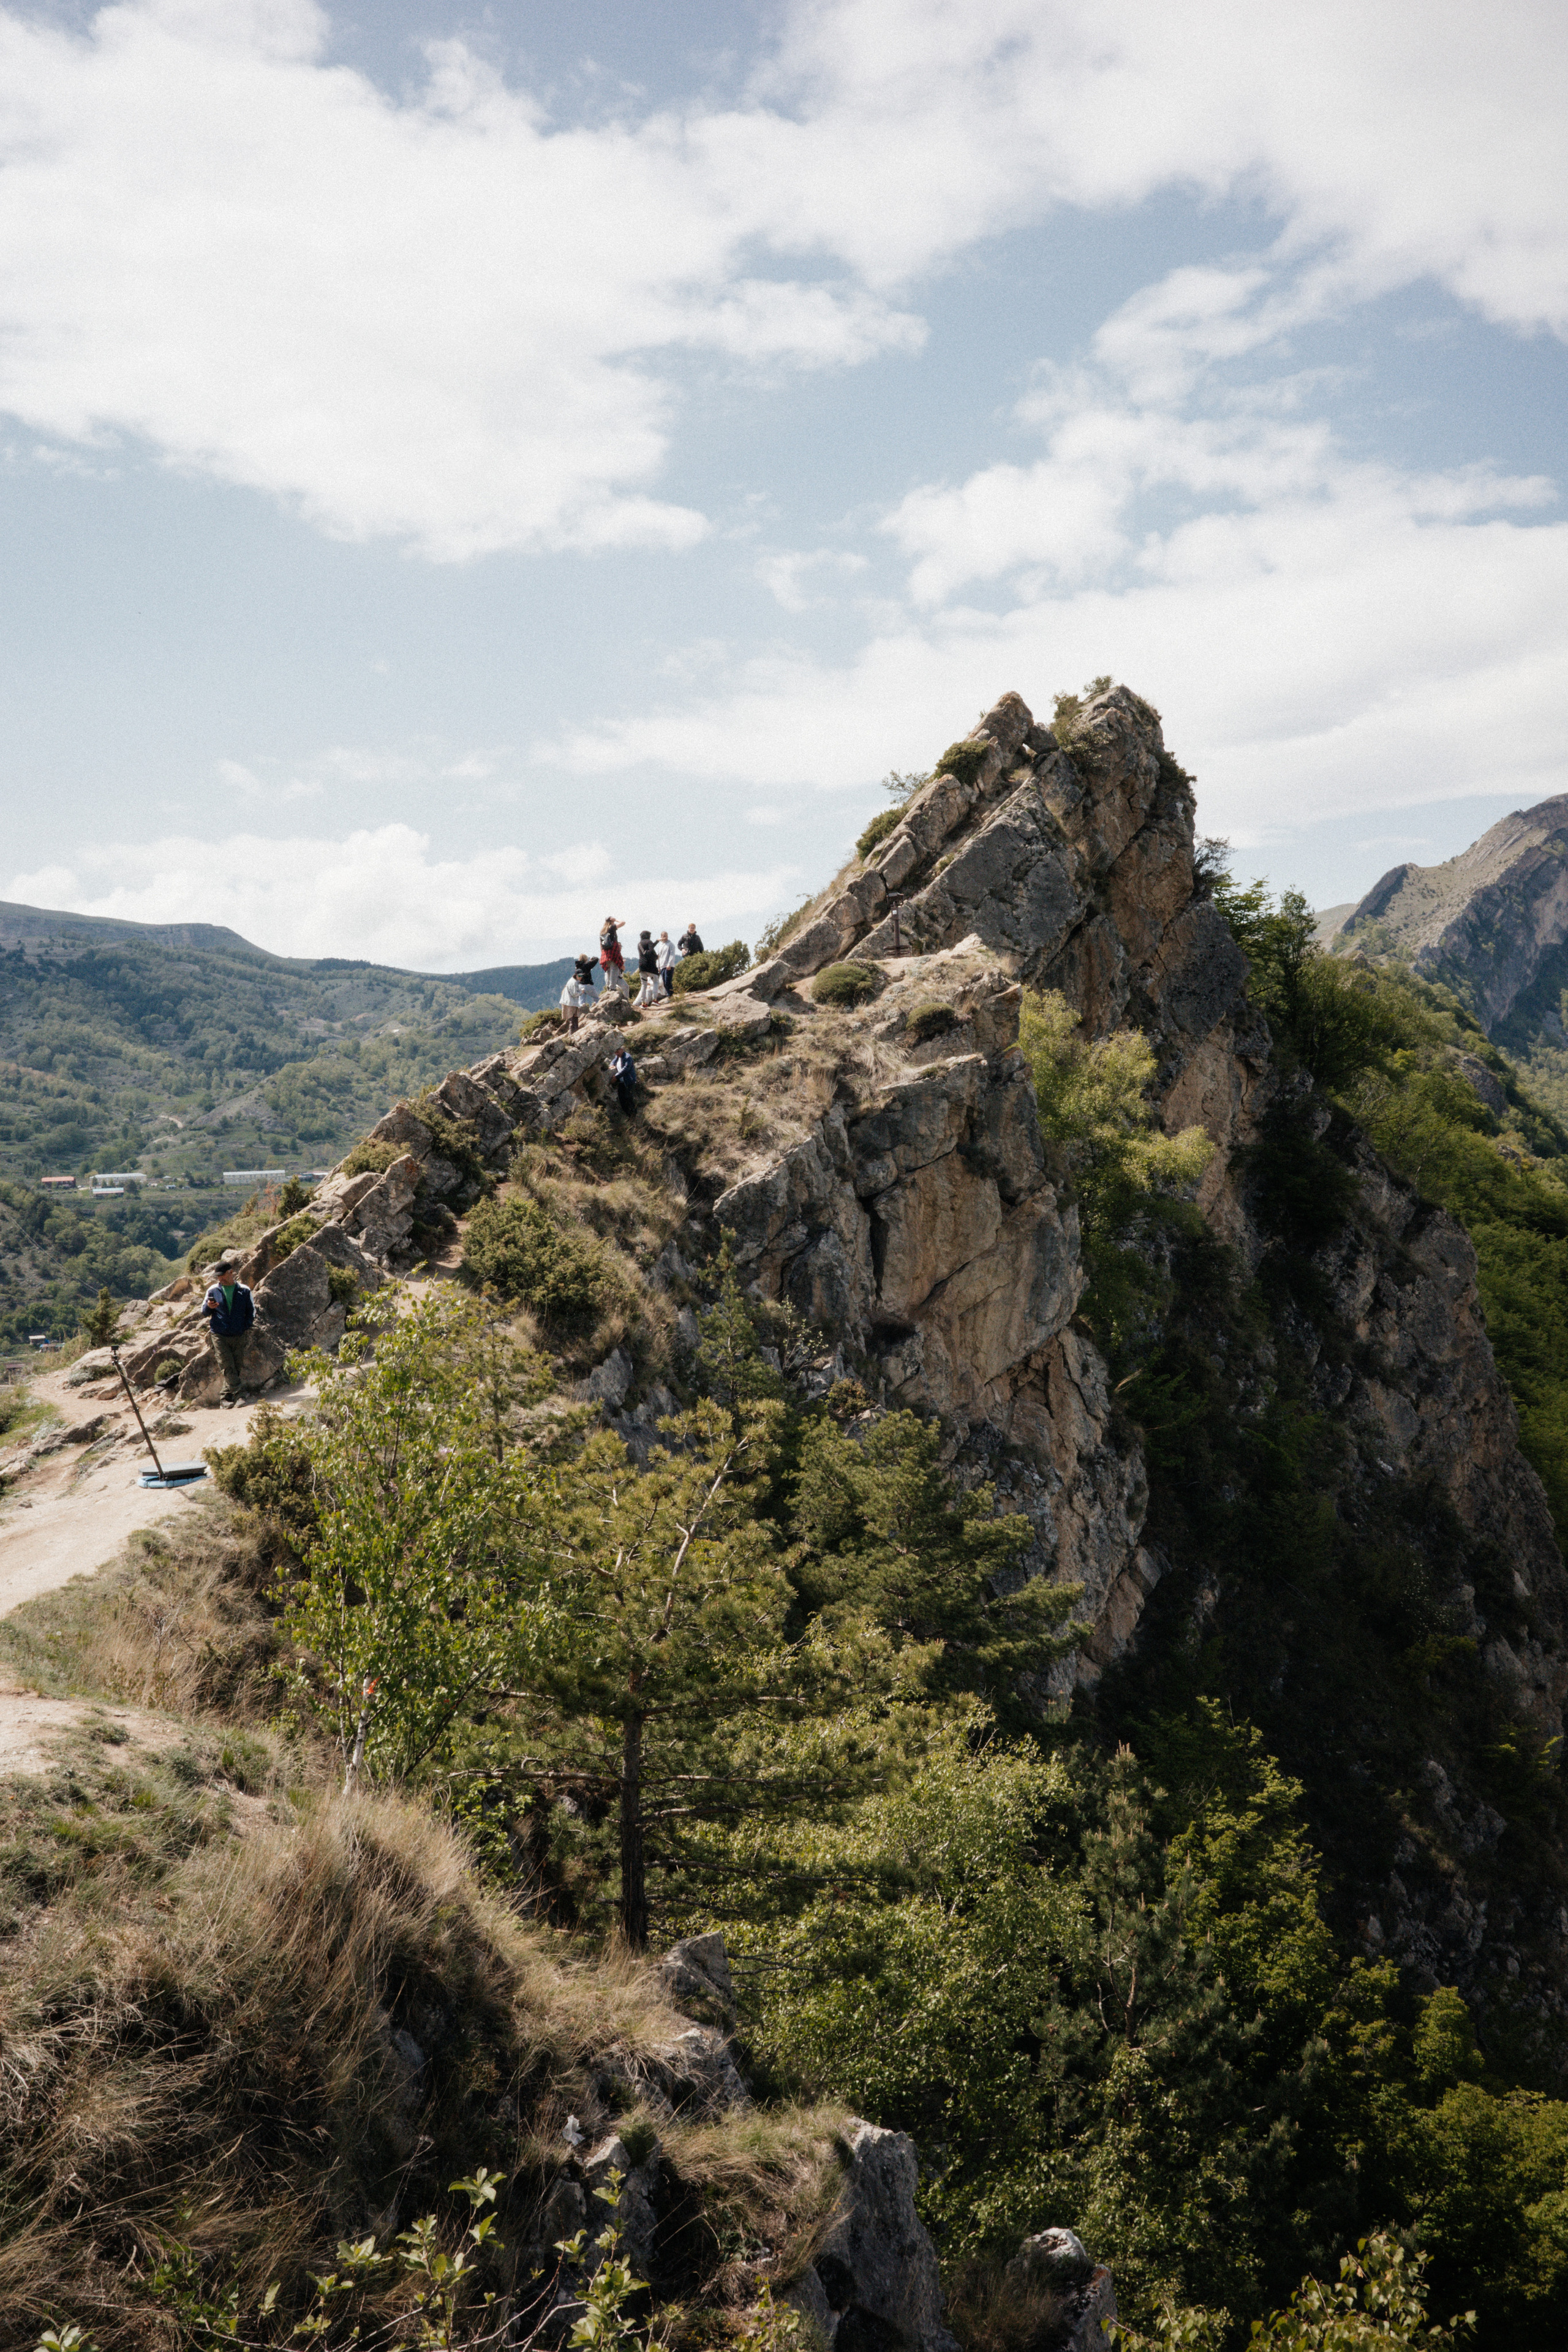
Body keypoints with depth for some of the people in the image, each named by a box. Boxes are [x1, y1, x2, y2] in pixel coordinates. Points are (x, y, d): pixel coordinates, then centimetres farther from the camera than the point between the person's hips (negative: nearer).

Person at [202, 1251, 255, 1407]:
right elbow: (204, 1312, 9)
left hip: (239, 1336, 1)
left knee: (236, 1368, 2)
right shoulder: (213, 1290, 6)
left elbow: (251, 1311, 11)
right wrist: (209, 1307, -13)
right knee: (229, 1367, -11)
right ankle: (237, 1395, -14)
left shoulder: (244, 1291, 4)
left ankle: (227, 1396, 9)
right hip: (219, 1335, -1)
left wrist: (246, 1326, -3)